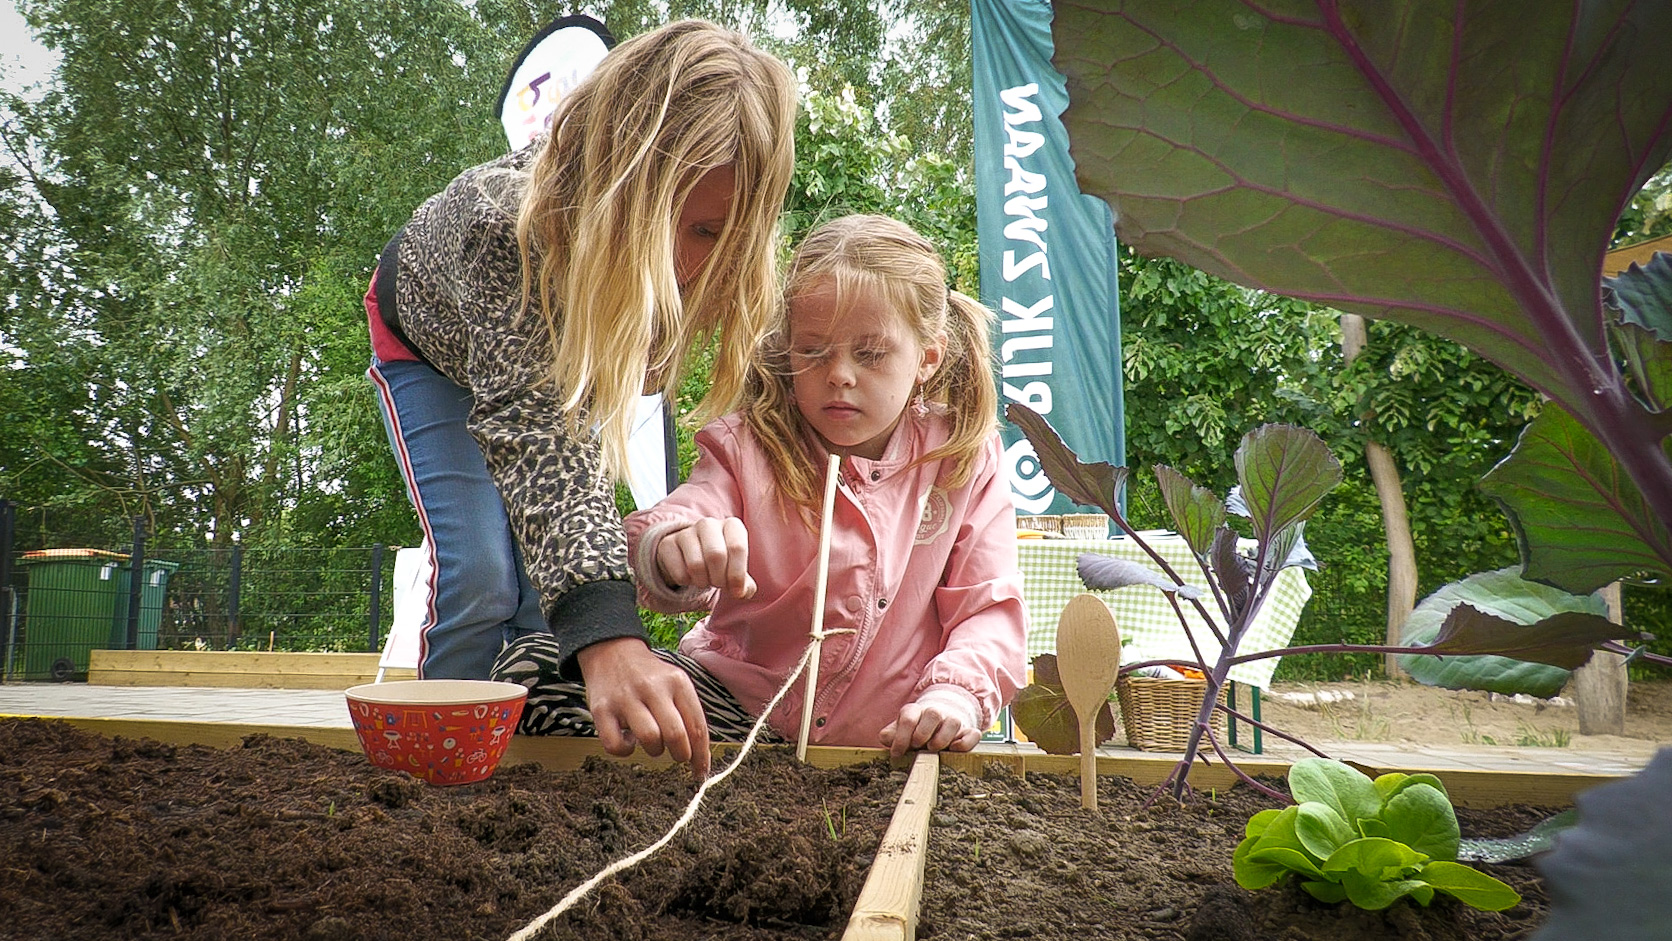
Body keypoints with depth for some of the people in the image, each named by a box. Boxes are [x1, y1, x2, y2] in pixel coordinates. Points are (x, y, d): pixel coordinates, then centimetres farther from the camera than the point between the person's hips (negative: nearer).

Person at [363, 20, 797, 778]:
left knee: (550, 571, -2)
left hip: (560, 358, 4)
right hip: (431, 341, -3)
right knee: (479, 574, -18)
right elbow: (535, 433, -55)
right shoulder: (499, 222, -46)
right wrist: (606, 634, -66)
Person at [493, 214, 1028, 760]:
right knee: (529, 666, -19)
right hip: (736, 705, 0)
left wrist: (958, 694, -23)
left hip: (888, 747, 1)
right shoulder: (748, 448, -1)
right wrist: (673, 551, -43)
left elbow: (990, 610, -2)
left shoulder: (965, 463, 0)